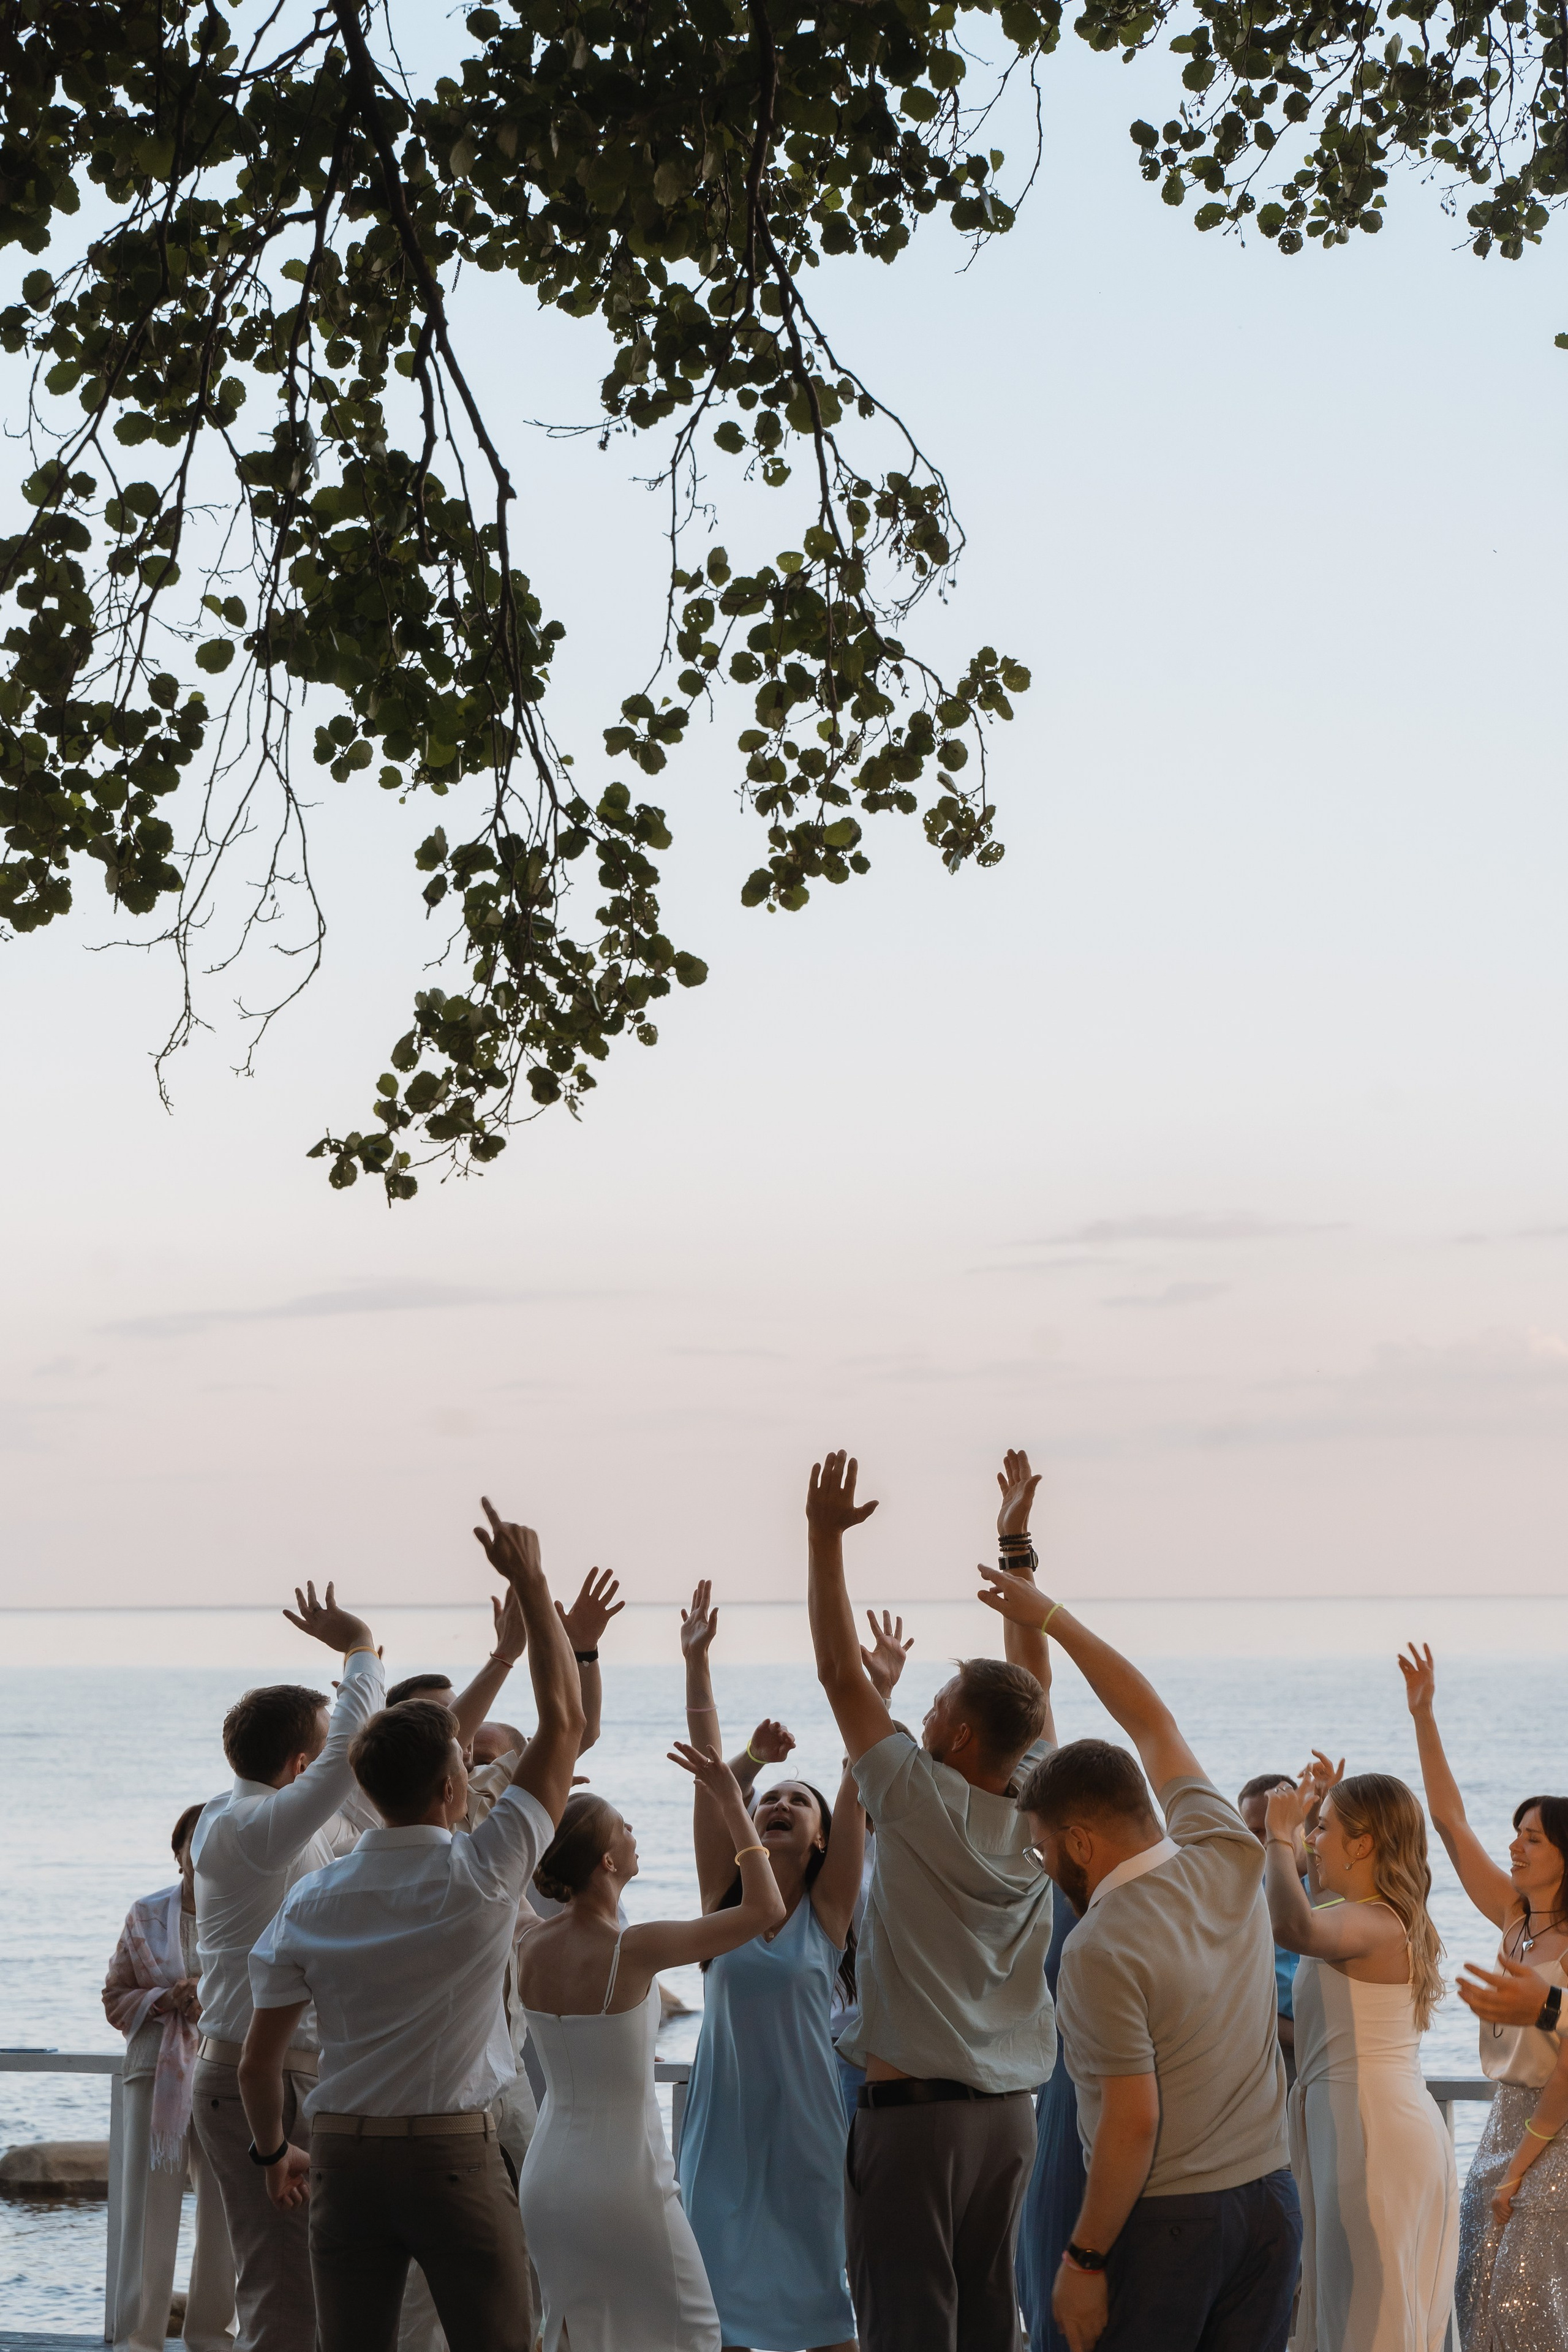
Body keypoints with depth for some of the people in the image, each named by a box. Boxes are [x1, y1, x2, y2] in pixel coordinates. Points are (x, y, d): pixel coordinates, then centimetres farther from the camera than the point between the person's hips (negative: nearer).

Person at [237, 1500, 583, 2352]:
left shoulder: (312, 1900, 0)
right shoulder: (481, 1878, -10)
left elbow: (257, 2063, 4)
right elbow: (563, 1722, -2)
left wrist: (273, 2151, 23)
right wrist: (530, 1583, 3)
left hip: (343, 2155, 4)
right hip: (454, 2153, -4)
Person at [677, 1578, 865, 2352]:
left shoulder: (827, 1908, -1)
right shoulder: (724, 1896, 3)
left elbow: (857, 1788, -11)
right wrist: (695, 1663, -8)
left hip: (805, 2121, -1)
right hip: (725, 2119, 2)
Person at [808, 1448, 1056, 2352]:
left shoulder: (926, 1804, -13)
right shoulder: (1038, 1814, 2)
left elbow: (842, 1673, -10)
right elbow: (1035, 1683, 14)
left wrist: (826, 1536, -6)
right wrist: (1017, 1544, 18)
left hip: (913, 2107, -6)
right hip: (1011, 2110, 6)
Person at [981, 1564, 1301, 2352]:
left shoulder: (1102, 1953, -18)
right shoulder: (1226, 1861, 1)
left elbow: (1134, 2123, -20)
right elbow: (1153, 1723, 15)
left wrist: (1084, 2258, -12)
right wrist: (1052, 1618, 22)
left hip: (1165, 2219, -7)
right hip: (1270, 2199, 7)